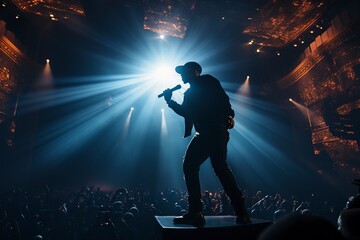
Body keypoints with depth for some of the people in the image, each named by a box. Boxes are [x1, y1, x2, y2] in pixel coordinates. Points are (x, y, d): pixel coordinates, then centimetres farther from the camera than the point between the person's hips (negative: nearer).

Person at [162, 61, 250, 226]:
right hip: (203, 134, 9)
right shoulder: (189, 93, 26)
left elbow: (223, 98, -5)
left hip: (216, 130, -8)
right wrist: (169, 101, 23)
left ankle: (241, 211, -3)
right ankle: (195, 212, 7)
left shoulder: (208, 81, 5)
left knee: (220, 166, -16)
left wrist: (229, 116, -18)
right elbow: (185, 112, 28)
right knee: (189, 166, 2)